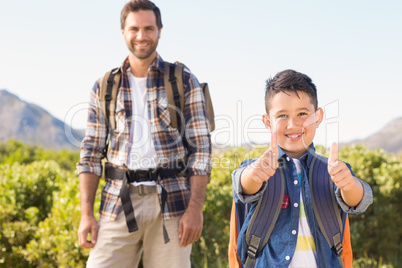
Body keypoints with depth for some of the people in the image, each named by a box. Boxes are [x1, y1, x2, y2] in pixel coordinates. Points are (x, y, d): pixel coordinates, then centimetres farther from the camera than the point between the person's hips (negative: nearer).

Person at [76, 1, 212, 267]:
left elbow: (201, 147, 0)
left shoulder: (184, 81, 4)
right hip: (119, 204, 2)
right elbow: (91, 153, 10)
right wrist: (86, 214, 2)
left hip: (171, 203, -1)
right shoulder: (104, 87, 11)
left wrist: (195, 208, -9)